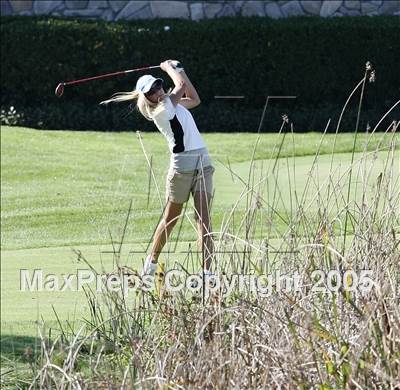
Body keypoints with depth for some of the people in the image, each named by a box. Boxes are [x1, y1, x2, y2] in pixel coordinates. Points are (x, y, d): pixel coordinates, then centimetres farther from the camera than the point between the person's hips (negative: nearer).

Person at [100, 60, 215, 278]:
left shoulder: (173, 105, 16)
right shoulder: (159, 111, -9)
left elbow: (194, 99, 27)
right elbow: (181, 85, -9)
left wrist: (179, 70, 21)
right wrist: (168, 67, 8)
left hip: (203, 163, 6)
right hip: (182, 167, -6)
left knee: (203, 217, 0)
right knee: (171, 218, 1)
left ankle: (207, 271, -1)